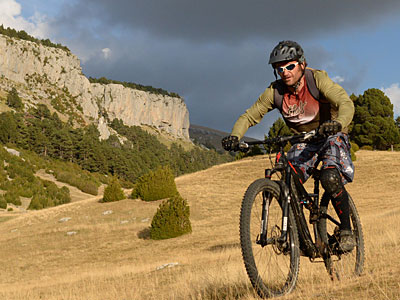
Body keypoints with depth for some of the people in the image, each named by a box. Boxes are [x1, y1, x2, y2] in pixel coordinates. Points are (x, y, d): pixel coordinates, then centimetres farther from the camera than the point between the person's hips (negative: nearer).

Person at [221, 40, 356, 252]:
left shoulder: (317, 79, -23)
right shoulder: (275, 91, -13)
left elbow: (346, 103, -35)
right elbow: (250, 115, -10)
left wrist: (338, 123, -57)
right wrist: (234, 136, -31)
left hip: (331, 136, -4)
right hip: (304, 141, 4)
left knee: (331, 178, -30)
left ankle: (346, 231, -12)